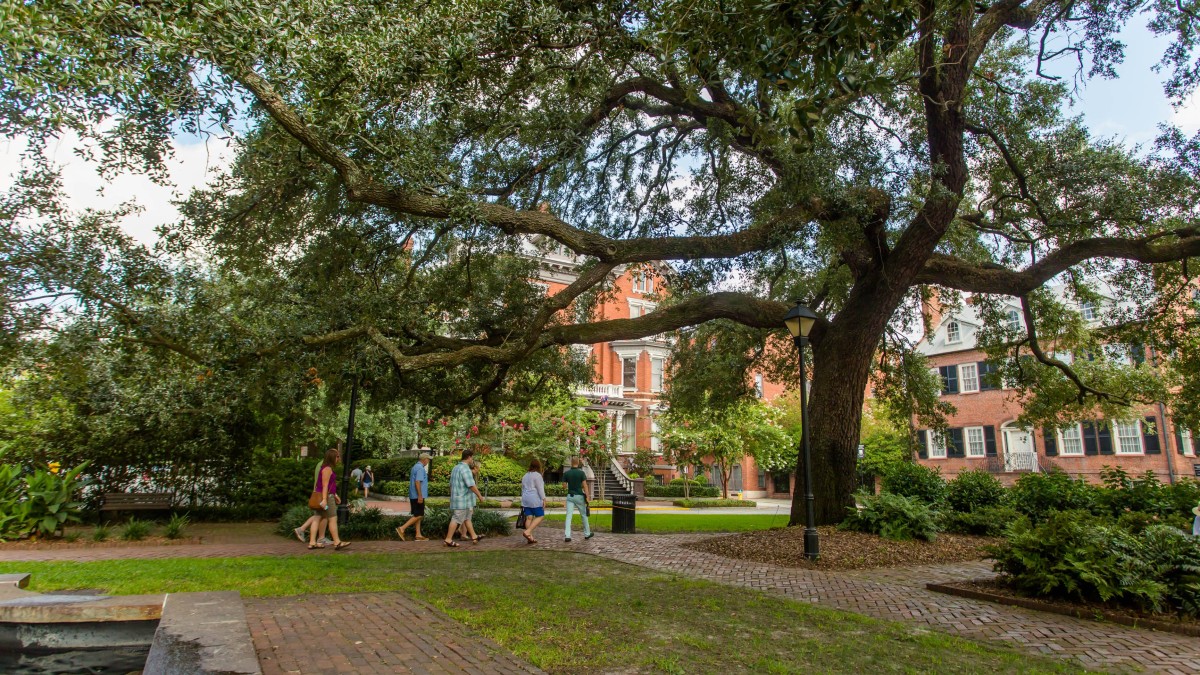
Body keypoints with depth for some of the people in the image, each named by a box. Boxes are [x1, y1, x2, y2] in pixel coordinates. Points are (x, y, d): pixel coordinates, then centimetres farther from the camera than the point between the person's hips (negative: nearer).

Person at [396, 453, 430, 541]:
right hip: (418, 496, -10)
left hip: (414, 496, 10)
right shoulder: (420, 468, -15)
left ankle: (418, 535, 13)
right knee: (419, 515, -6)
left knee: (417, 515, 11)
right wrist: (420, 496, -23)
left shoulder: (415, 467, 16)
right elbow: (417, 482, -23)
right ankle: (402, 529, -9)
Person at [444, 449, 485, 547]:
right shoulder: (465, 469, -18)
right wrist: (479, 495, -11)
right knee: (456, 519, -5)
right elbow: (471, 485, -22)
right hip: (462, 500, -10)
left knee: (467, 518, 16)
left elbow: (451, 484, 21)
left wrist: (452, 496, 28)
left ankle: (474, 537, 24)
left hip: (456, 498, 10)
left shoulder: (456, 467, 14)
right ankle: (448, 540, -1)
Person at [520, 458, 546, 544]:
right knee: (539, 517, -2)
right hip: (535, 500, -8)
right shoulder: (537, 475, -8)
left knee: (529, 518, 4)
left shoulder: (525, 476, 16)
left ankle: (530, 538, 1)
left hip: (525, 499, 8)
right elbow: (540, 489, -13)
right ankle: (527, 532, -15)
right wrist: (544, 499, -12)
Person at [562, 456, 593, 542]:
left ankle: (567, 535, -14)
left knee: (568, 516, -2)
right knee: (584, 515, 14)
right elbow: (585, 485, -11)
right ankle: (587, 533, 25)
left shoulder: (566, 473, -1)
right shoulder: (581, 473, -9)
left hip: (570, 496, 2)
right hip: (579, 496, -2)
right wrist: (587, 497, -8)